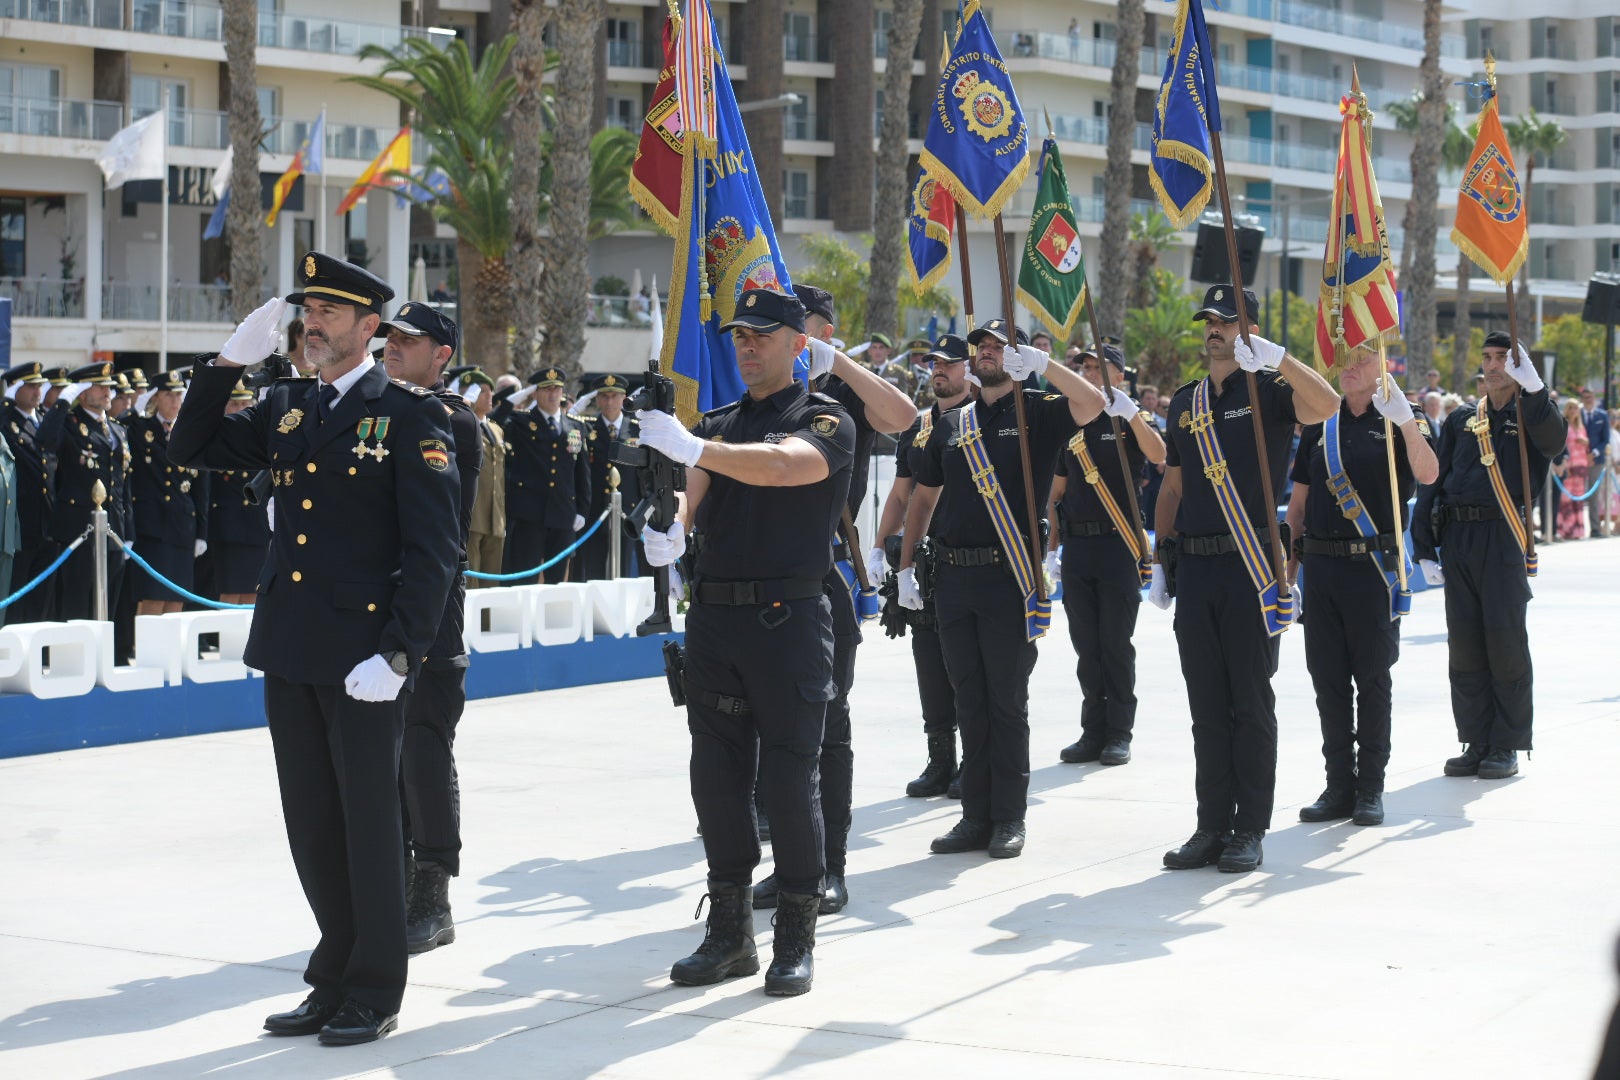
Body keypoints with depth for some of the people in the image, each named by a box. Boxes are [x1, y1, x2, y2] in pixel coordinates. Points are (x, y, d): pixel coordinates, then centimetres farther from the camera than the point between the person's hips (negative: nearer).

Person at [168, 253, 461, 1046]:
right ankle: (335, 978, 25)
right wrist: (230, 361, 3)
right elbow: (189, 449, 15)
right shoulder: (286, 408, 13)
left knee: (369, 823, 3)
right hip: (289, 653, 6)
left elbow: (434, 547, -11)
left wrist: (397, 654, -18)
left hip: (362, 655, -6)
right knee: (311, 825, 12)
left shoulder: (411, 415, -6)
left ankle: (375, 993, 13)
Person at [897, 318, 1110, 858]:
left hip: (1009, 576, -5)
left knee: (1007, 701, -1)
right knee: (968, 701, 8)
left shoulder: (1038, 413, 1)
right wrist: (906, 568, 14)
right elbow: (924, 497, 21)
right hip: (953, 576, 5)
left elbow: (1092, 402, -20)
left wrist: (1040, 360, -22)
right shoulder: (952, 424, 15)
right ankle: (976, 815, 14)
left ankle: (1009, 818, 6)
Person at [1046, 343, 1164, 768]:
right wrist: (1051, 550, 12)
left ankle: (1119, 734, 3)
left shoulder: (1132, 422, 1)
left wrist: (1128, 409, -29)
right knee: (1085, 644, 7)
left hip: (1119, 546, -5)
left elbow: (1158, 455, -22)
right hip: (1077, 548, 5)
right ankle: (1093, 731, 13)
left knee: (1116, 644, -3)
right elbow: (1057, 493, 17)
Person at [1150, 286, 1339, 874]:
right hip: (1193, 567, 5)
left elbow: (1326, 405, -24)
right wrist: (1159, 561, 15)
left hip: (1250, 568, -5)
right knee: (1207, 707, 7)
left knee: (1251, 703, -1)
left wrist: (1276, 357, -37)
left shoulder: (1268, 390, -2)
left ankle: (1250, 830, 5)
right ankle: (1212, 826, 13)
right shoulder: (1186, 401, 15)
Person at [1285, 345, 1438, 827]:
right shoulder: (1320, 424, 12)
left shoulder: (1402, 418, 0)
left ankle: (1371, 788, 8)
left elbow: (1427, 474, -19)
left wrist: (1405, 420, -33)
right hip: (1320, 565, 4)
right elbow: (1299, 498, 16)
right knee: (1328, 677, 6)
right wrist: (1288, 563, 11)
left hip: (1374, 566, -4)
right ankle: (1339, 784, 14)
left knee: (1372, 677, 0)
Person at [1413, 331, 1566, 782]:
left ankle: (1507, 747, 4)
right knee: (1464, 643, 5)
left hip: (1504, 538, -4)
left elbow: (1552, 441, -19)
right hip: (1457, 539, 4)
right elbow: (1432, 482, 13)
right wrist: (1424, 548, 5)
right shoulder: (1461, 420, 16)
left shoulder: (1529, 415, 6)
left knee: (1505, 641, -4)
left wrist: (1532, 387, -30)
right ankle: (1476, 744, 13)